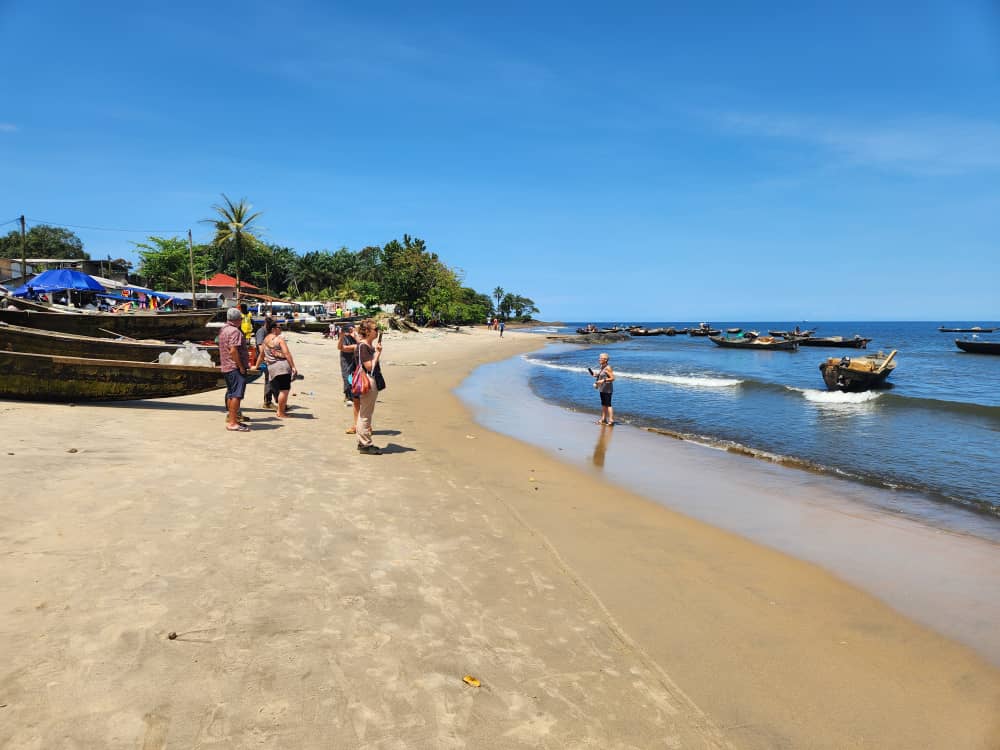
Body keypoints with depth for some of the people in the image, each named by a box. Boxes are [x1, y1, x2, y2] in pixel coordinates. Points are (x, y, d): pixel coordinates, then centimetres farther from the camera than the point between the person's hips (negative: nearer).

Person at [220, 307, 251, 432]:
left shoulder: (223, 330, 16)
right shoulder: (235, 331, -15)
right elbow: (233, 351, -23)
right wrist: (241, 367, -18)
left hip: (226, 367, 10)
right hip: (235, 368, -10)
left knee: (231, 394, 17)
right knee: (236, 395, -10)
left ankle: (230, 418, 25)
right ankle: (233, 423, -11)